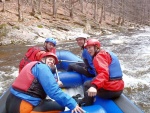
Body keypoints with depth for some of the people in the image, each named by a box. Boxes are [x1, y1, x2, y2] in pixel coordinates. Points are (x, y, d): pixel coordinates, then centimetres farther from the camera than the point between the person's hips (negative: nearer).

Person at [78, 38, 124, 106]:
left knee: (87, 84, 10)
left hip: (109, 90, -10)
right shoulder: (109, 53, 20)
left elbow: (104, 73, -27)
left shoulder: (99, 56, -9)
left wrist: (94, 86, -43)